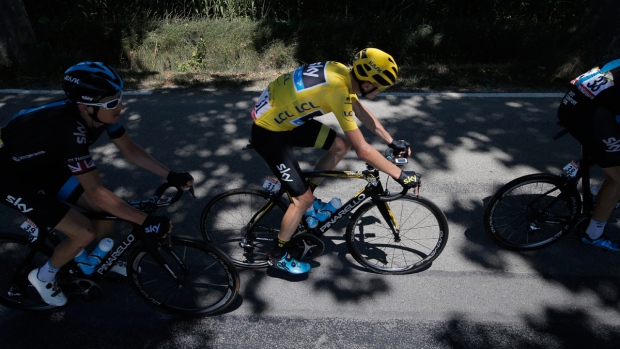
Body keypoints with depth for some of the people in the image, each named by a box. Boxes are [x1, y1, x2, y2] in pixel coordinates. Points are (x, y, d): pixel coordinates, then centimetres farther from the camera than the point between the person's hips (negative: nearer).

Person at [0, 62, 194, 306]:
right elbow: (95, 192, -37)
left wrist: (171, 176, -11)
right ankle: (43, 276, 16)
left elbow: (130, 150, -5)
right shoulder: (71, 128, -40)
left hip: (47, 166, 7)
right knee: (85, 233, -15)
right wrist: (145, 222, -35)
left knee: (109, 214, 0)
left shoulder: (103, 114, -18)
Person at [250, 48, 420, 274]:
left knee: (341, 145, 7)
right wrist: (400, 175, -16)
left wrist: (392, 142, 14)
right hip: (268, 132, -9)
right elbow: (362, 150, -27)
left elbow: (362, 113, 12)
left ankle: (304, 195, 23)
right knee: (305, 199, -4)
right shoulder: (338, 90, -30)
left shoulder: (342, 73, -3)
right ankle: (277, 255, 18)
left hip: (284, 115, 9)